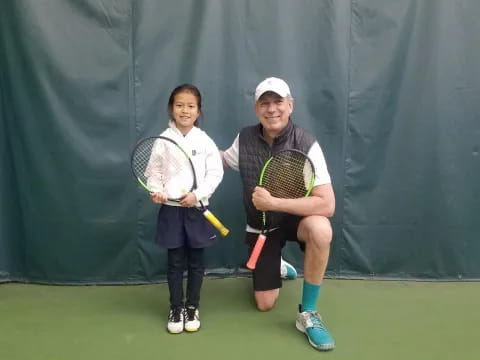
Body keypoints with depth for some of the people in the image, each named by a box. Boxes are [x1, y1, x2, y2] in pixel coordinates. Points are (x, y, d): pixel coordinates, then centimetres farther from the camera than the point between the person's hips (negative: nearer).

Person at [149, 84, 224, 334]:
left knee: (196, 261, 10)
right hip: (171, 209, 0)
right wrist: (156, 191, -17)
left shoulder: (205, 141, -1)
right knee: (175, 262, 8)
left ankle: (192, 308, 26)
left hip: (197, 208, 0)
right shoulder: (163, 140, 0)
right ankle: (176, 309, 24)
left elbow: (215, 173, -5)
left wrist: (197, 194, -17)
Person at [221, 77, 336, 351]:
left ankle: (308, 313, -18)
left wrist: (273, 203, -35)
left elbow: (327, 205, -31)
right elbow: (224, 159, 13)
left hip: (295, 217, -3)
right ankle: (275, 267, 42)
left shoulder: (306, 144, -23)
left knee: (320, 229, -40)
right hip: (260, 226, 3)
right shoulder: (245, 139, -11)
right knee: (265, 304, 4)